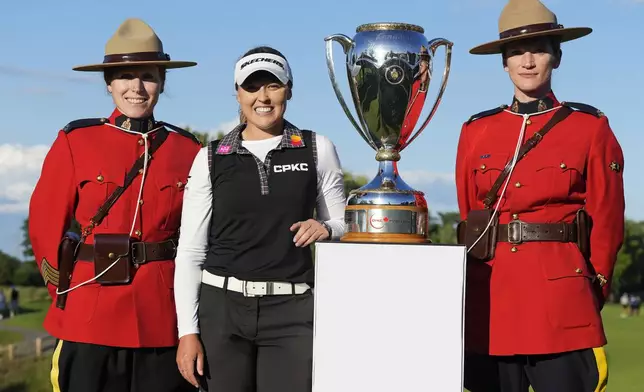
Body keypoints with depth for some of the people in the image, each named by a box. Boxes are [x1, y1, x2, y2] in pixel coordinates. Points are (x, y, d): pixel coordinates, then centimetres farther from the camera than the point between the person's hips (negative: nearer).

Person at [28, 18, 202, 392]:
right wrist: (68, 294, 4)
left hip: (165, 316, 2)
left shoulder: (188, 148, 6)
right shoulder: (75, 142, 1)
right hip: (92, 318, -1)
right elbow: (45, 226, 4)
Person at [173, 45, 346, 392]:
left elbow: (343, 227, 14)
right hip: (222, 308, 0)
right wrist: (188, 331, -5)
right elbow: (190, 250, 3)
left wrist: (325, 229, -10)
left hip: (292, 312, 0)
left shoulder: (317, 150, 6)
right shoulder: (211, 158, 5)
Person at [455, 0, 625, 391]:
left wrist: (593, 292, 6)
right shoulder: (476, 131, 10)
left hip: (561, 300, -3)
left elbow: (607, 221, 5)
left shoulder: (591, 129, 3)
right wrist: (472, 291, 14)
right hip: (490, 297, 3)